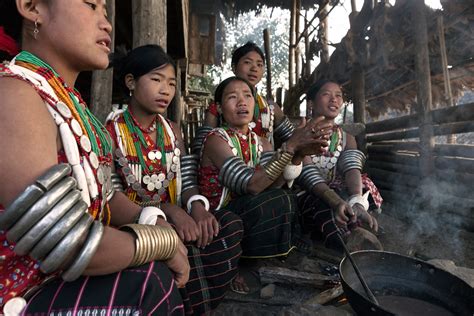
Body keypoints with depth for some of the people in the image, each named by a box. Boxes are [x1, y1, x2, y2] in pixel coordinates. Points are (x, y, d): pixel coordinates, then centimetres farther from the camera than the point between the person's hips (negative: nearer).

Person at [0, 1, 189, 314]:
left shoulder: (70, 103, 4)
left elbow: (105, 195, 8)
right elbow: (68, 249, -30)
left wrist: (156, 224, -7)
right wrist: (163, 241, -17)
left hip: (57, 280, 8)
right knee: (150, 284, -20)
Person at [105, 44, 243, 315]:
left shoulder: (173, 131, 11)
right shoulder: (109, 132, -7)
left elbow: (186, 183, 3)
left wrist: (197, 206, -20)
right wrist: (168, 211, -24)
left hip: (175, 219, 5)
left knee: (230, 225, -18)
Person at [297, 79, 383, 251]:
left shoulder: (347, 138, 10)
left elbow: (352, 169, -13)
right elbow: (309, 177, -21)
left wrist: (357, 202, -34)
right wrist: (337, 202, -39)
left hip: (339, 195, 5)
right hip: (307, 198, -5)